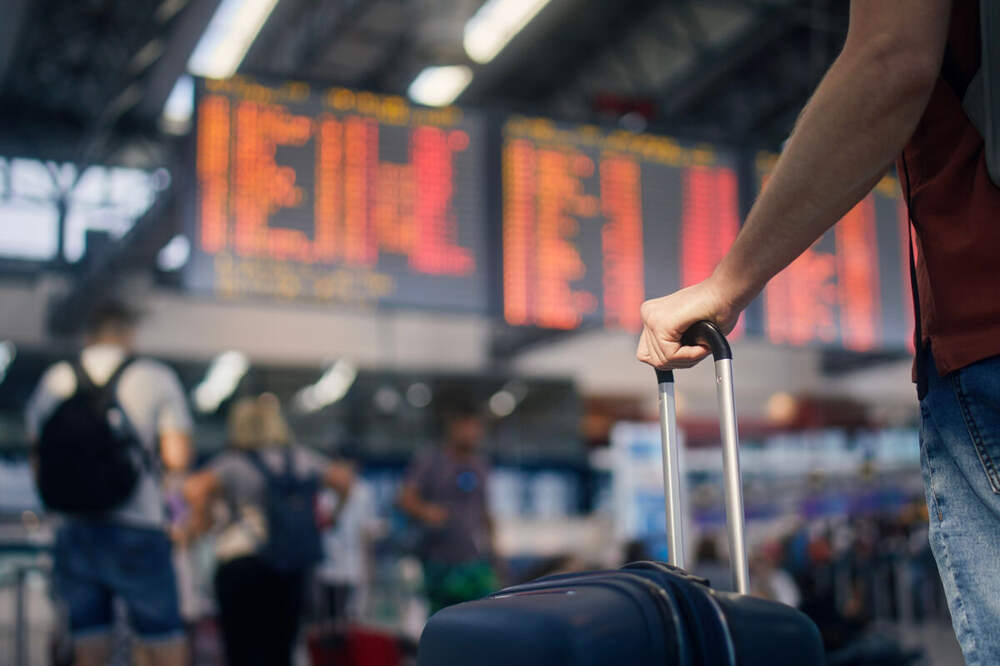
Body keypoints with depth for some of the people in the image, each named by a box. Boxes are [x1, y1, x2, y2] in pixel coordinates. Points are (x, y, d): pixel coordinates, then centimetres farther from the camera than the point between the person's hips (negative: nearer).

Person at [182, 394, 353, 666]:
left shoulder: (233, 462, -5)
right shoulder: (301, 458, 8)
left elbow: (196, 487, -21)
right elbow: (344, 478, 10)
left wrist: (201, 518, -5)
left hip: (242, 564, -4)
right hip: (292, 569, 4)